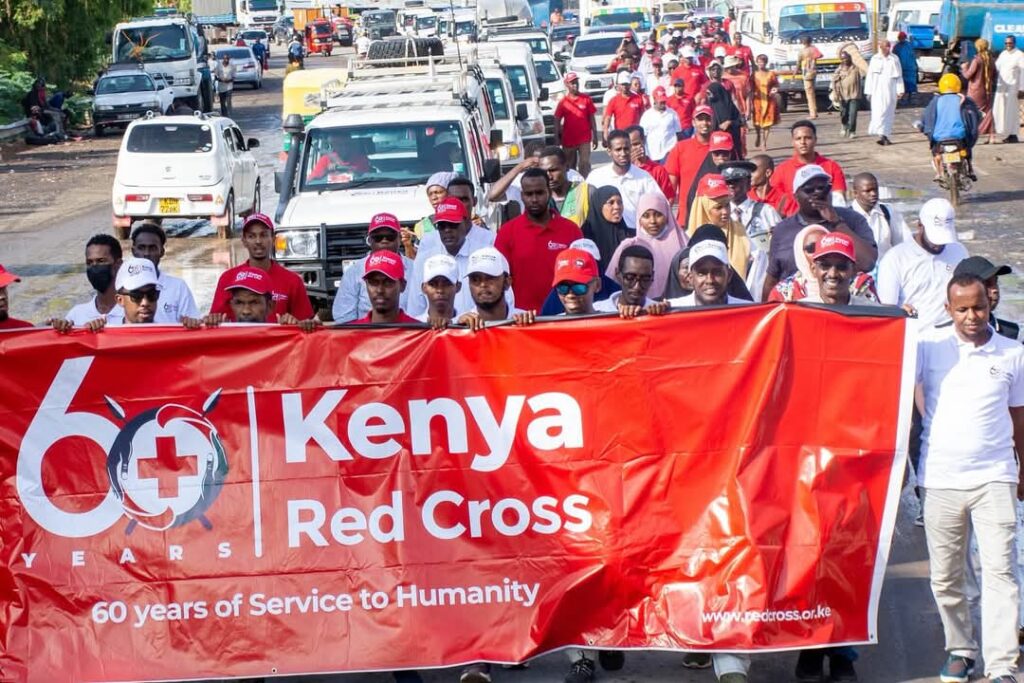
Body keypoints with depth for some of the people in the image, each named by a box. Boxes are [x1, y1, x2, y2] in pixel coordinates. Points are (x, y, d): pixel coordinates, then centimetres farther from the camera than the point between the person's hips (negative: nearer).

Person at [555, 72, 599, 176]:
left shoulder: (586, 99, 0)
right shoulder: (563, 102, -1)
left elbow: (591, 118, 4)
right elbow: (557, 121, 2)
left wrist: (595, 136, 3)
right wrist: (557, 138, -4)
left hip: (584, 139, -1)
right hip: (568, 140, 1)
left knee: (585, 164, -8)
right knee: (569, 166, 11)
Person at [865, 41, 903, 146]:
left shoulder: (894, 59, 3)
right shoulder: (874, 59, 3)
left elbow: (899, 76, 5)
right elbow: (870, 76, 6)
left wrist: (899, 90, -3)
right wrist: (868, 92, 3)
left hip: (890, 90, 1)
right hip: (877, 90, -1)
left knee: (889, 113, 5)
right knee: (878, 112, -11)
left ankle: (885, 135, 13)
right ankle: (881, 134, -17)